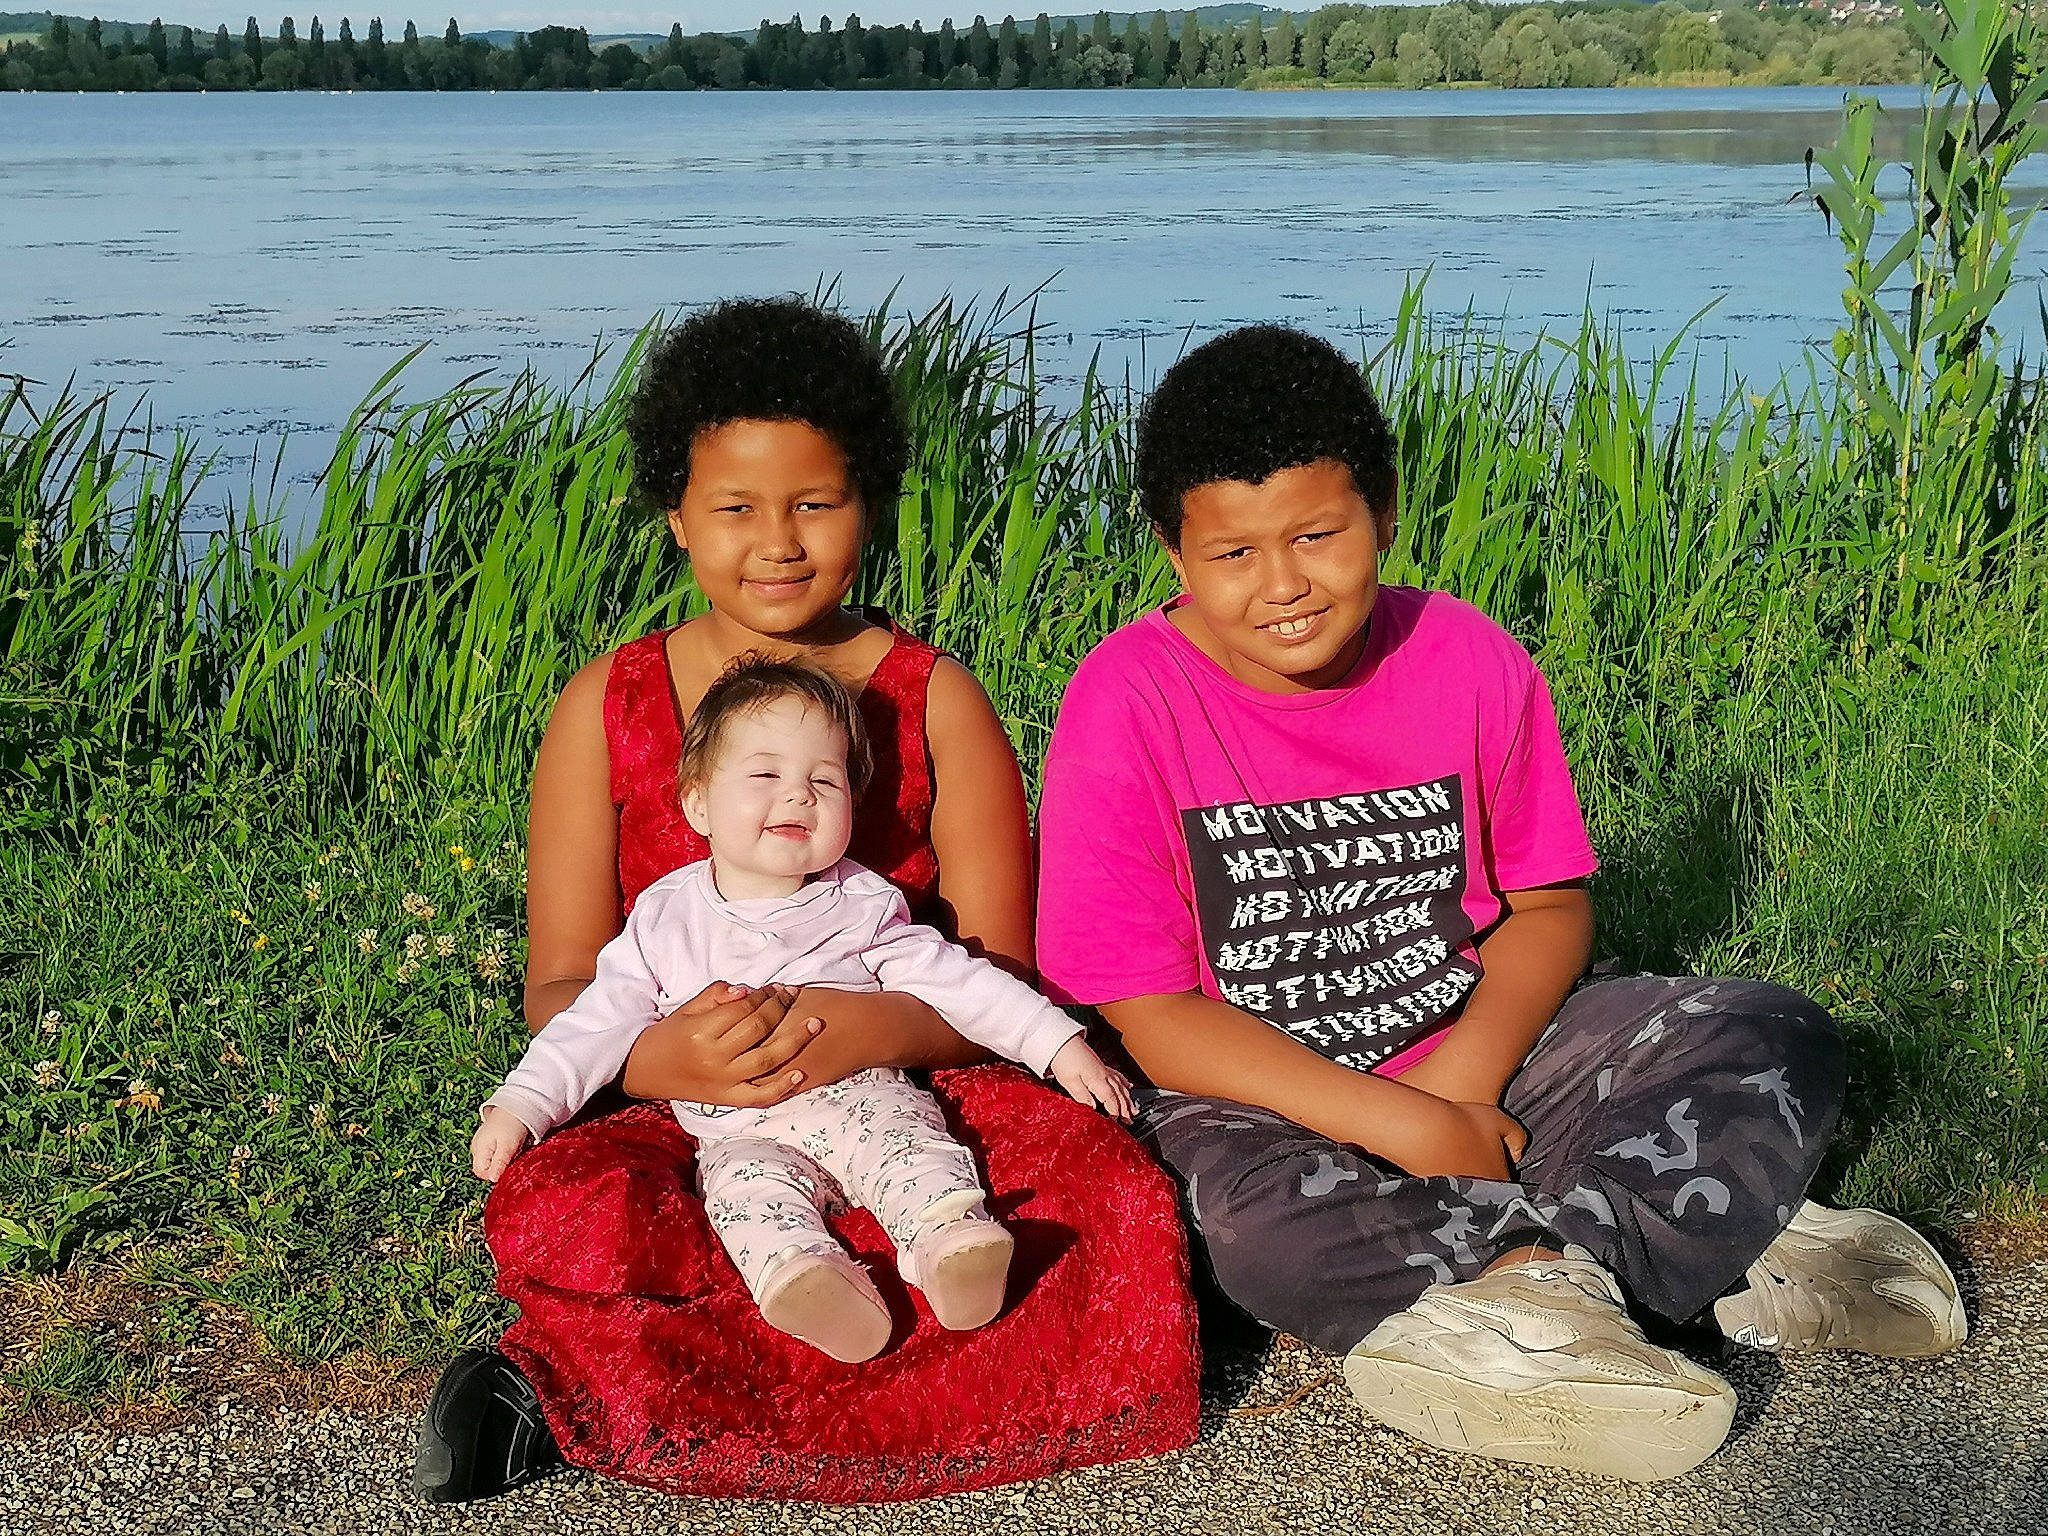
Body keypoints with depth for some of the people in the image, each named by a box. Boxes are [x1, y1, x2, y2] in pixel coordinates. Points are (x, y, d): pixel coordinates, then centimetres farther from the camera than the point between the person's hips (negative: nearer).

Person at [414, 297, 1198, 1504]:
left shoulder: (934, 701, 5)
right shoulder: (609, 710, 7)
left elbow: (1000, 982, -1)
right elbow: (560, 988, 2)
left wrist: (863, 1032, -24)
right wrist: (658, 1056, -23)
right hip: (688, 1132, -1)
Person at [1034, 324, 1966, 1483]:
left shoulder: (1471, 661, -5)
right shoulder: (1129, 703, -15)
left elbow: (1551, 905, 4)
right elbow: (1156, 1015, -15)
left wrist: (1461, 1081, -16)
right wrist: (1411, 1130, -22)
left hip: (1478, 1052, 4)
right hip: (1263, 1093, -4)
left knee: (1777, 1042, -11)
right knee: (1250, 1212, -38)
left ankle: (1518, 1293, -29)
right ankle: (1734, 1258, -30)